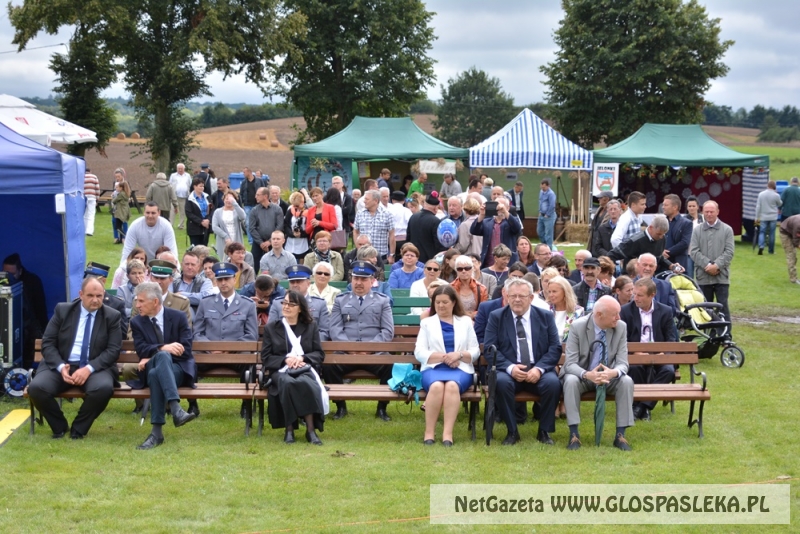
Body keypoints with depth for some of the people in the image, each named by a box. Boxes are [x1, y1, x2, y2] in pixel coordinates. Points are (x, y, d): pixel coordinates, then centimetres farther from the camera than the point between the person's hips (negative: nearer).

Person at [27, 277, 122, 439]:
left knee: (103, 388, -35)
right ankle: (59, 426, 1)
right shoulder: (62, 310, 5)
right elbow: (47, 343, 2)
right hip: (61, 365, 1)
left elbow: (113, 350, -4)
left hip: (95, 368, -1)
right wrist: (61, 367, -17)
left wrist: (89, 368, -20)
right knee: (36, 388, -27)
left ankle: (79, 428, -7)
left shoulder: (112, 316, 3)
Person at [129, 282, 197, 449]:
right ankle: (176, 409, -55)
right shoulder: (136, 322, 9)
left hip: (179, 369, -1)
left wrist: (152, 358, -12)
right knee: (163, 356, -38)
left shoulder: (178, 317, 4)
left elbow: (185, 350, -5)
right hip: (152, 369, 1)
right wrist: (162, 349, -27)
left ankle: (157, 432, -44)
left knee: (155, 373, -37)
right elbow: (141, 350, -5)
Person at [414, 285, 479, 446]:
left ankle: (448, 433, -39)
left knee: (452, 385, -36)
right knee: (436, 386, -36)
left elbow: (475, 351, 12)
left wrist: (459, 355, -9)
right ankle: (429, 432, -30)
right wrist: (443, 357, -8)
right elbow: (419, 352, 6)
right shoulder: (427, 322, 18)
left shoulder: (466, 321, 20)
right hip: (433, 368, 0)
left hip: (460, 369, 0)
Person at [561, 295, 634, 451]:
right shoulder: (578, 327, -17)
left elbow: (623, 363, -10)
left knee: (627, 381, -27)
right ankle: (574, 434, -27)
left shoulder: (621, 327, -10)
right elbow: (570, 363, -19)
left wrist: (614, 372, -36)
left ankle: (620, 434, -19)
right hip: (582, 375, -2)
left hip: (608, 376, 2)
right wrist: (587, 375, -41)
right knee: (571, 381, -34)